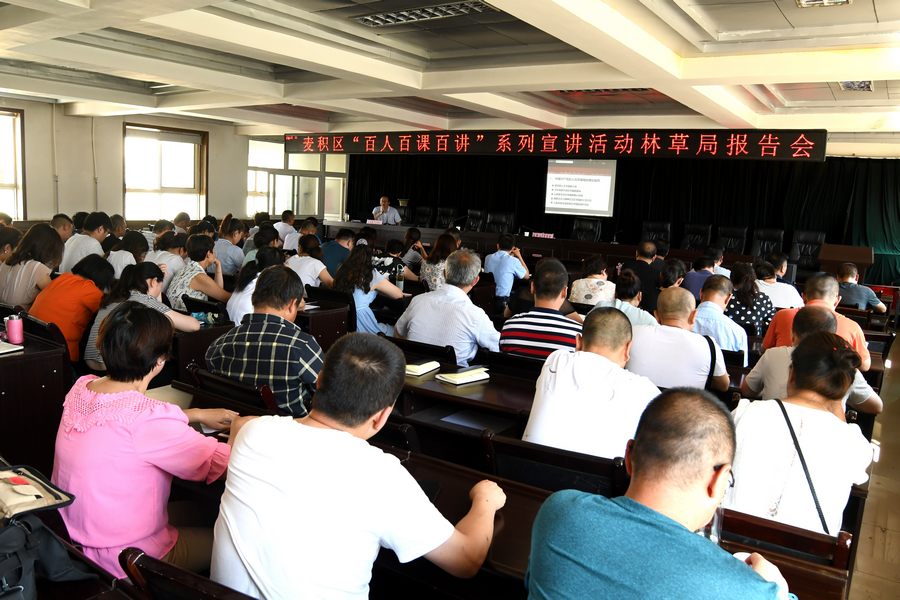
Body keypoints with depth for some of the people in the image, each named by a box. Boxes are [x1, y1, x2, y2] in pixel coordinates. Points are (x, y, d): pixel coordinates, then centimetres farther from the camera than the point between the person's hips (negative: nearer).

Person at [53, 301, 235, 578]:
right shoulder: (147, 419, -32)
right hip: (128, 563, -8)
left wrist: (196, 414, 13)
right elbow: (222, 463, -19)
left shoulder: (81, 388, -9)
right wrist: (239, 431, 1)